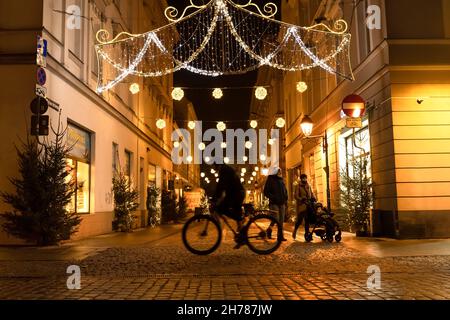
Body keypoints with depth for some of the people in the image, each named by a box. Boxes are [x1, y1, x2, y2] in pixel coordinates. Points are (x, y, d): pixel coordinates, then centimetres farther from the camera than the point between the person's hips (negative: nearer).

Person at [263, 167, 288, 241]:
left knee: (281, 220, 4)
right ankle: (269, 230, 9)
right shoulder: (270, 180, -1)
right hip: (274, 203, -6)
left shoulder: (281, 180, 18)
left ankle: (280, 235, 9)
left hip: (282, 203, 6)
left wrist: (285, 200, 13)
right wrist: (273, 197, -17)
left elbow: (285, 191, 26)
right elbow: (266, 192, -6)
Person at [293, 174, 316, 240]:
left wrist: (313, 199, -3)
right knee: (300, 219, -8)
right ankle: (295, 231, 15)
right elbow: (296, 196, -8)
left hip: (308, 205, 5)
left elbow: (311, 193, 17)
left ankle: (307, 233, 7)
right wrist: (302, 199, -23)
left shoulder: (309, 186, 17)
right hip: (301, 205, -5)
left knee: (307, 220, 2)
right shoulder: (298, 186, 0)